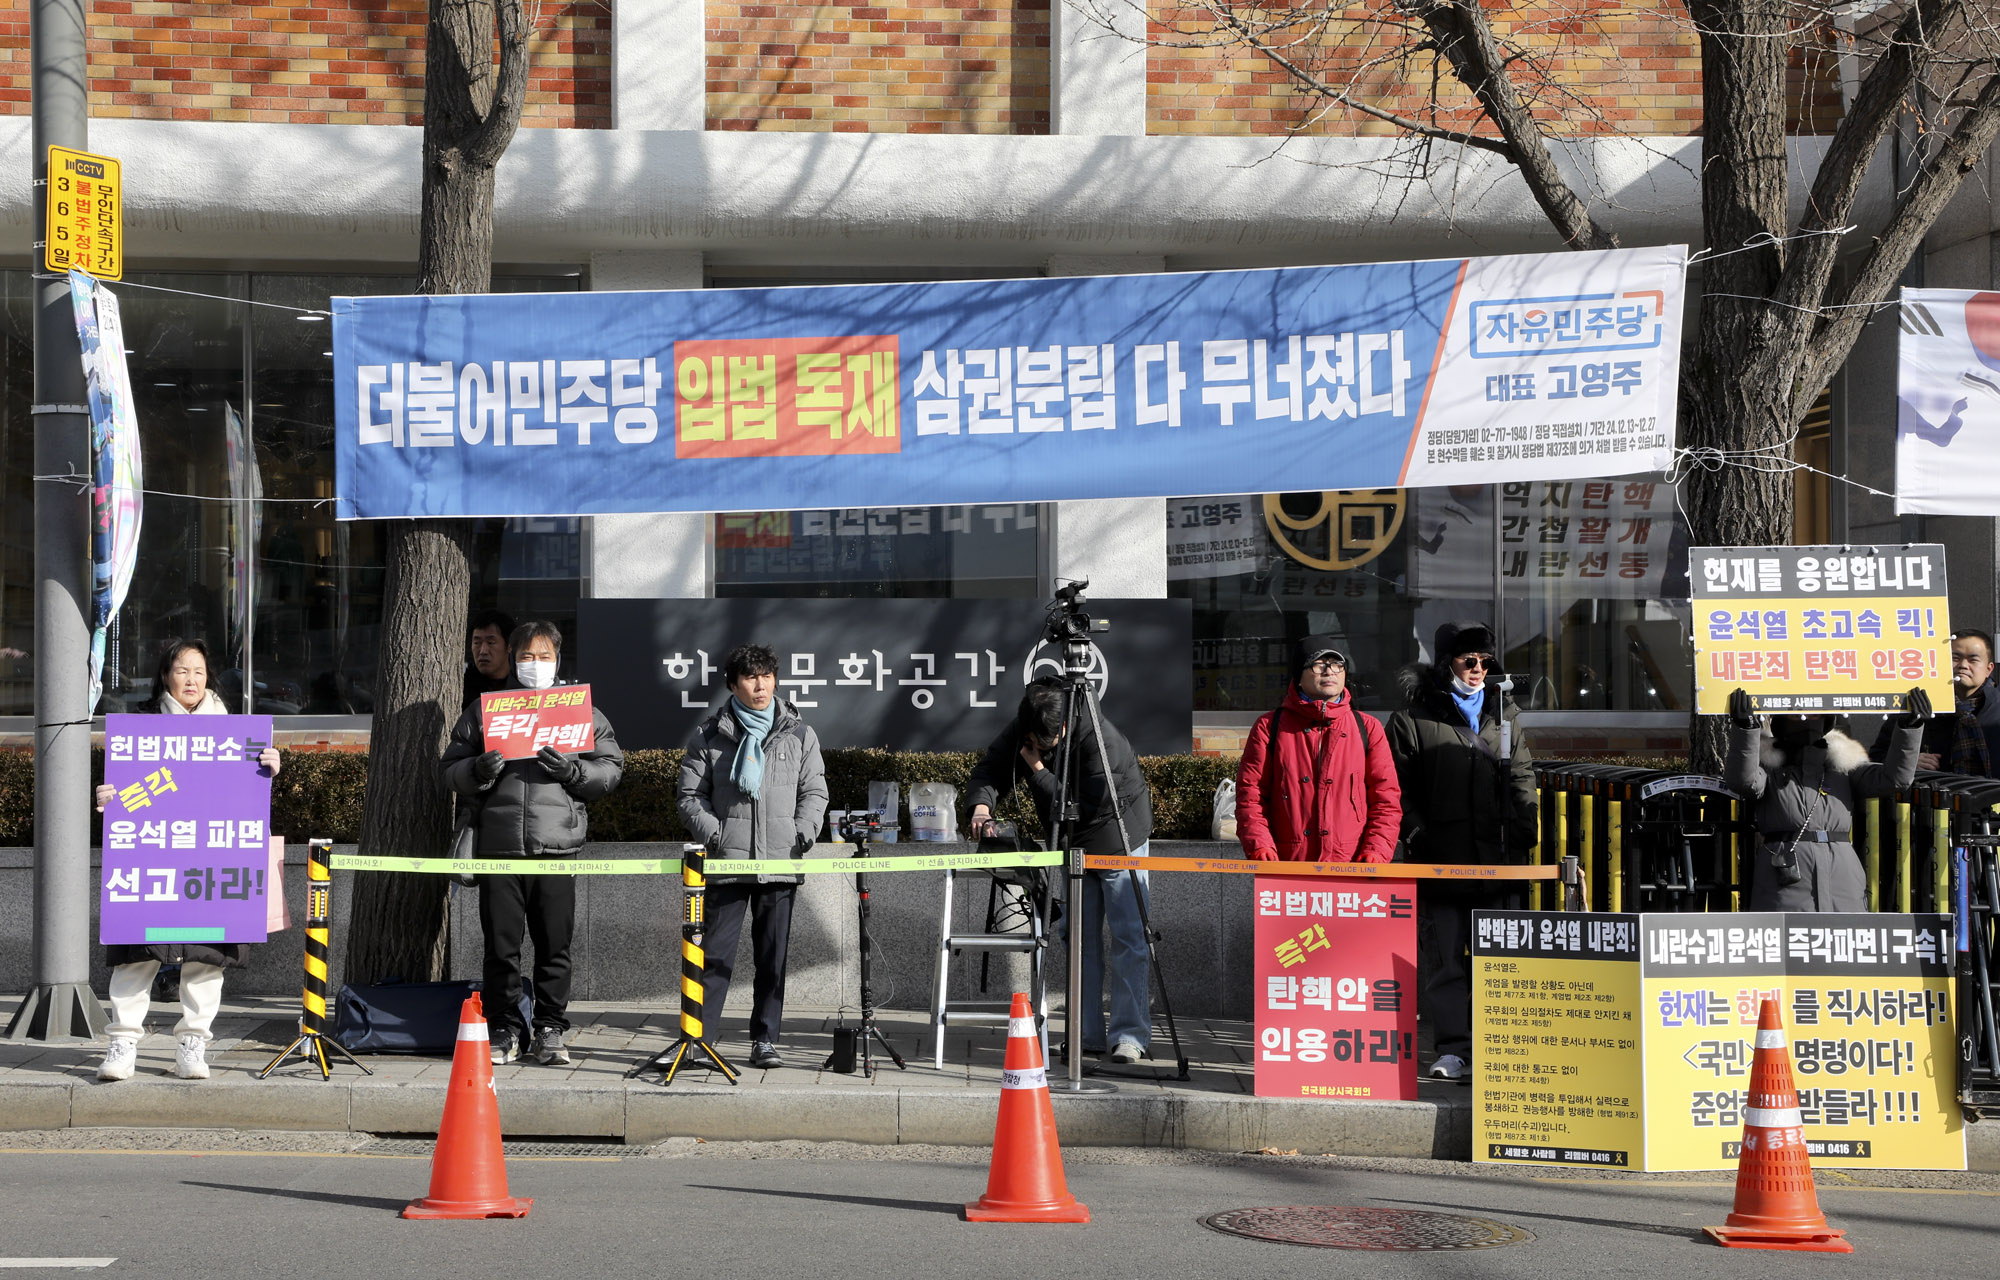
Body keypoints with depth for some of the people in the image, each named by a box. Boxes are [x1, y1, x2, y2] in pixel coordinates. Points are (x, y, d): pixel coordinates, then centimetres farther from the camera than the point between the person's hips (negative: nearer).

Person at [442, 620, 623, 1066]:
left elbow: (611, 770, 9)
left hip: (557, 845, -1)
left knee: (554, 944, 0)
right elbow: (451, 769, 14)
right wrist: (479, 770, -8)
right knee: (501, 945, 1)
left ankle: (550, 1030, 10)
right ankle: (505, 1030, 9)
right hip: (499, 843, 1)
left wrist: (573, 770, -9)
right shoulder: (483, 710, 15)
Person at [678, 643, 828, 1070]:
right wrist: (712, 833, -7)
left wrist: (802, 834, -4)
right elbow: (691, 795, 7)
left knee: (772, 956, 4)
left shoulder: (799, 735, 11)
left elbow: (814, 793, 11)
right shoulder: (709, 736, 7)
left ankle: (765, 1040, 10)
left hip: (779, 862, 1)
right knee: (715, 952, -3)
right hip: (727, 861, -1)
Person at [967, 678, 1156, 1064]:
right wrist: (981, 805, -32)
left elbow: (1083, 808, -33)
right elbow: (988, 771, -11)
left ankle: (1130, 1035, -10)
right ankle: (1088, 1034, 10)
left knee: (1127, 939, -9)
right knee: (1080, 940, 6)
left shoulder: (1102, 739, -32)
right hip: (1075, 845, 6)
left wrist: (1038, 770, -28)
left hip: (1119, 840, -6)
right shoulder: (1021, 732, -13)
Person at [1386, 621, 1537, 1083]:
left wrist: (1523, 838, 4)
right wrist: (1419, 836, -9)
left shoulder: (1506, 713, 16)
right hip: (1444, 862, -3)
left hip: (1499, 861, 3)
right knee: (1449, 956, -4)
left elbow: (1521, 781, 16)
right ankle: (1454, 1049, -3)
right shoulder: (1414, 718, 4)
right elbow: (1398, 789, 2)